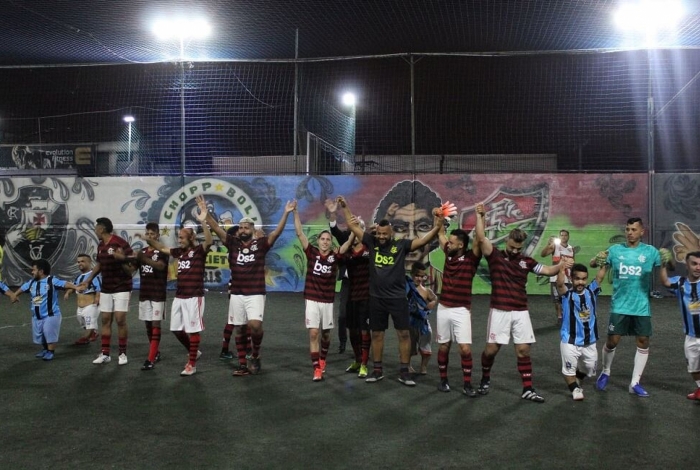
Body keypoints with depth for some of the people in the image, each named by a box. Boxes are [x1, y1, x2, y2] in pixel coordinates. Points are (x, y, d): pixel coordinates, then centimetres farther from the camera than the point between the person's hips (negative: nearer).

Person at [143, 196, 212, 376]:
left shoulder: (199, 250, -9)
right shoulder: (180, 251, 12)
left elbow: (209, 241, -30)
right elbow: (162, 248, 28)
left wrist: (203, 221, -44)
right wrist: (149, 239, 15)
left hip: (194, 297, -8)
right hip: (179, 296, 8)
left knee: (193, 330, -1)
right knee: (176, 329, 14)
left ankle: (192, 364, 9)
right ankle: (194, 352, 34)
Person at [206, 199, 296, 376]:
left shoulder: (261, 244, -2)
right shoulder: (233, 243, 5)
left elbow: (277, 232, -13)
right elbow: (217, 229, 1)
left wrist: (286, 213, -24)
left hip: (256, 294, -3)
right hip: (236, 294, 3)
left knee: (255, 324, -20)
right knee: (238, 328, 7)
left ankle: (255, 354, 7)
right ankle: (242, 364, 18)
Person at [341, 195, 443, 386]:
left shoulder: (401, 245, -5)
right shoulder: (371, 242, 0)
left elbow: (423, 240, -16)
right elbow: (354, 226, 5)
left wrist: (436, 227, -32)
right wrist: (345, 207, 3)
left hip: (398, 298, -2)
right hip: (376, 298, 2)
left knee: (403, 333, 1)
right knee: (376, 334, 11)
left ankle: (404, 371, 12)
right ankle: (378, 370, 23)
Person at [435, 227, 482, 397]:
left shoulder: (471, 258, -7)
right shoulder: (449, 253, 7)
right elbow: (440, 233, 18)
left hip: (461, 311, -4)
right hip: (443, 309, 4)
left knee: (465, 349, -7)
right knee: (443, 346, 11)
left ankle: (467, 384, 6)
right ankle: (443, 380, 24)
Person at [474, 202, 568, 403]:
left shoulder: (526, 261, 9)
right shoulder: (495, 256, -2)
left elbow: (548, 271, 7)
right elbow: (481, 238, -14)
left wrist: (562, 264, -11)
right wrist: (480, 215, -18)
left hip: (521, 312, 3)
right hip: (499, 311, -3)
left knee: (523, 350, 4)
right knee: (492, 348, 2)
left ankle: (528, 389, 11)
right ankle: (485, 379, 27)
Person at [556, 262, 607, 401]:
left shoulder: (591, 291, 0)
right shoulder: (566, 293, -11)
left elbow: (600, 277, -12)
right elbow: (559, 283, -31)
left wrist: (604, 262, -24)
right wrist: (562, 267, -41)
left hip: (590, 341, 4)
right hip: (570, 341, -4)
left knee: (589, 368, 20)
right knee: (569, 368, 3)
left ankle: (577, 382, 49)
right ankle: (575, 389, 30)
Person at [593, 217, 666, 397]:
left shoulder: (650, 251, -1)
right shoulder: (615, 250, -1)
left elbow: (663, 276, -3)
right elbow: (593, 264, -2)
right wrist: (598, 259, -26)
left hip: (642, 306, 1)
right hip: (620, 305, -1)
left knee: (643, 342, 3)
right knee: (612, 341, 2)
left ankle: (635, 383, 15)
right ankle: (605, 372, 28)